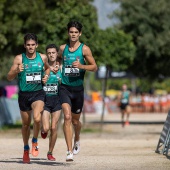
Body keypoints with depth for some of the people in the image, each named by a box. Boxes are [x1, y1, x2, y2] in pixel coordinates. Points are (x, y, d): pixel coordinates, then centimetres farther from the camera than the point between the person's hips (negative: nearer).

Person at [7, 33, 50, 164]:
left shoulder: (42, 58, 0)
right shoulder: (19, 59, -5)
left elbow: (47, 68, 22)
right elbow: (9, 77, -4)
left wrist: (46, 76, 2)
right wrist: (16, 71, -24)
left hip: (38, 93, -1)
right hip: (24, 94, 1)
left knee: (37, 118, -25)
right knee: (26, 123, 12)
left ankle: (35, 142, 2)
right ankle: (26, 149, 33)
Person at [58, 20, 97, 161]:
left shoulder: (84, 49, -3)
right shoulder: (62, 48, 5)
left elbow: (94, 67, -4)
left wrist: (81, 66, -20)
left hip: (78, 88, 0)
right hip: (65, 88, 0)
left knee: (75, 120, 14)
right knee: (67, 117, -17)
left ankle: (77, 140, 48)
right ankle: (70, 151, -19)